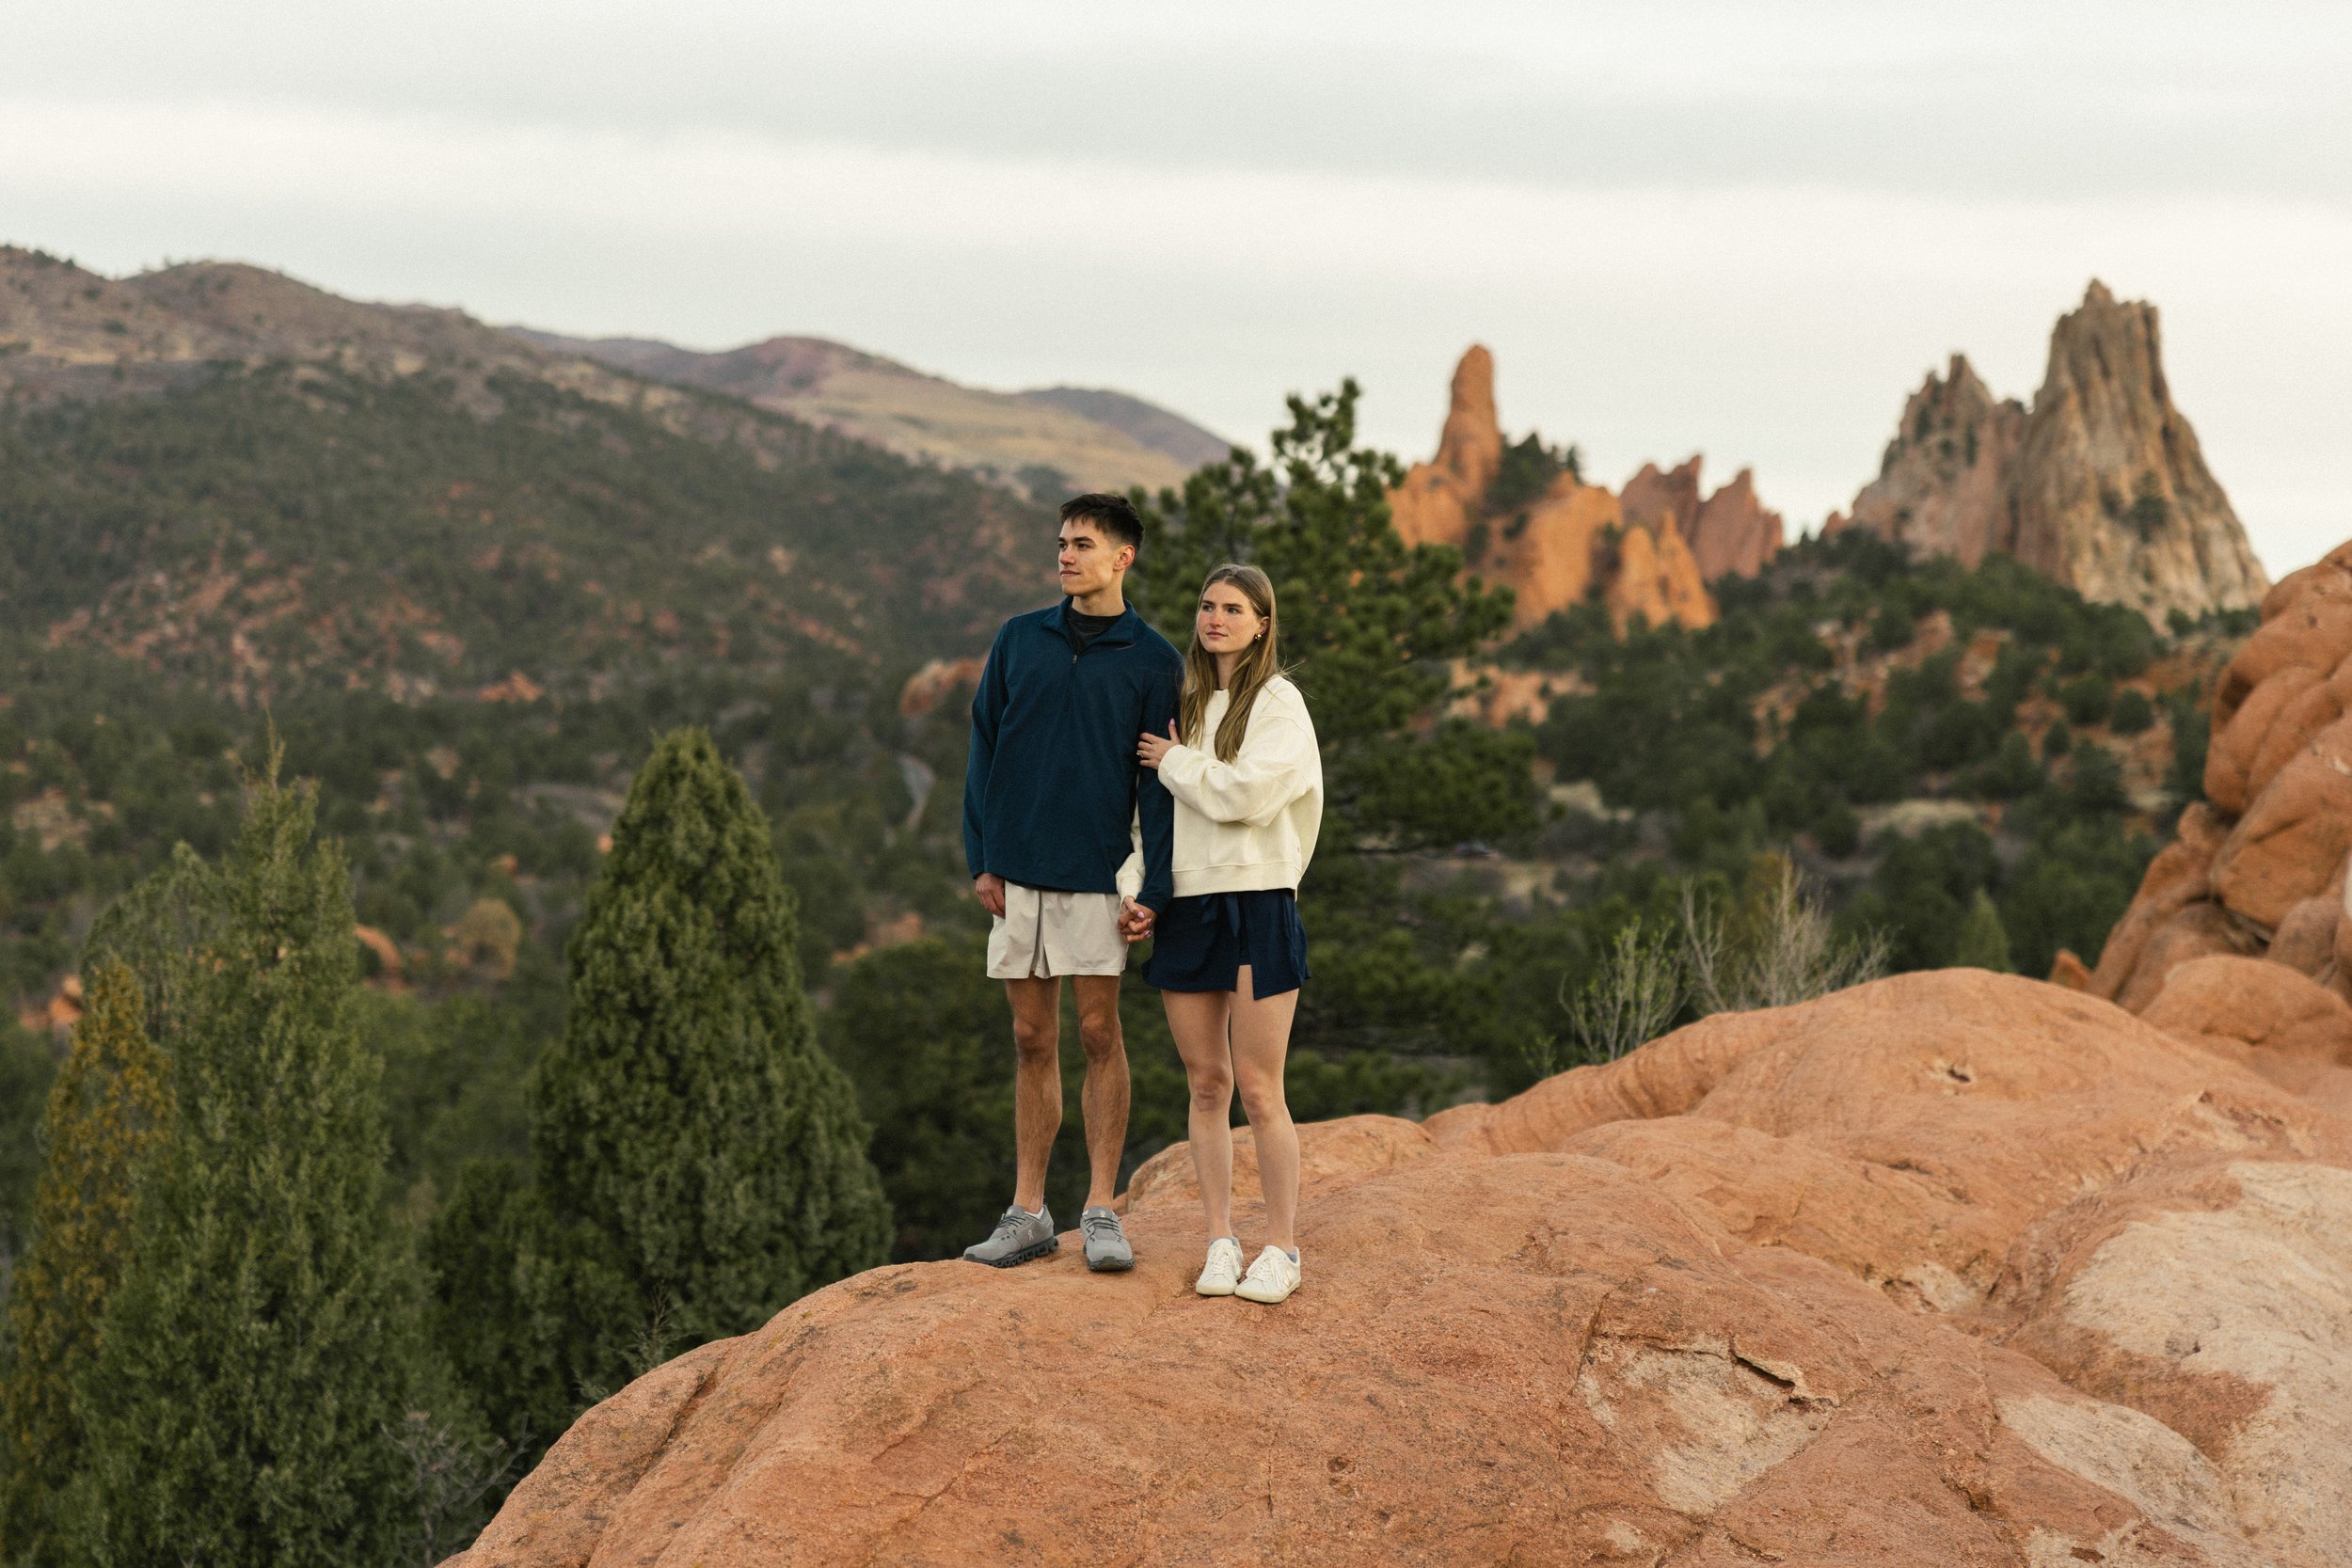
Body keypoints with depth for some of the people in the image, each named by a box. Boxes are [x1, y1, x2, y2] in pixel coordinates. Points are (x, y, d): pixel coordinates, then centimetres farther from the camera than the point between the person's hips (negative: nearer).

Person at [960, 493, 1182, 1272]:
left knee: (1099, 1034, -2)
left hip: (1099, 872, -3)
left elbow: (1161, 783, 0)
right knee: (1033, 1041, 7)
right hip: (1018, 871, 3)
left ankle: (1102, 1211, 4)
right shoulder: (1018, 639, 7)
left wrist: (1154, 888, -9)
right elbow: (983, 749, 9)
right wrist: (981, 859, 1)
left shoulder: (1153, 661, 1)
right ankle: (1028, 1213, 11)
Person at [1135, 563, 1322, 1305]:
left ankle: (1282, 1247, 3)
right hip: (1185, 905, 5)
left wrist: (1176, 762, -5)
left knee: (1259, 1090, -5)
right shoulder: (1184, 703, 15)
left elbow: (1248, 793, -17)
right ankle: (1221, 1241, 13)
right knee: (1206, 1086, 7)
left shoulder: (1279, 702, -3)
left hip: (1255, 903, -5)